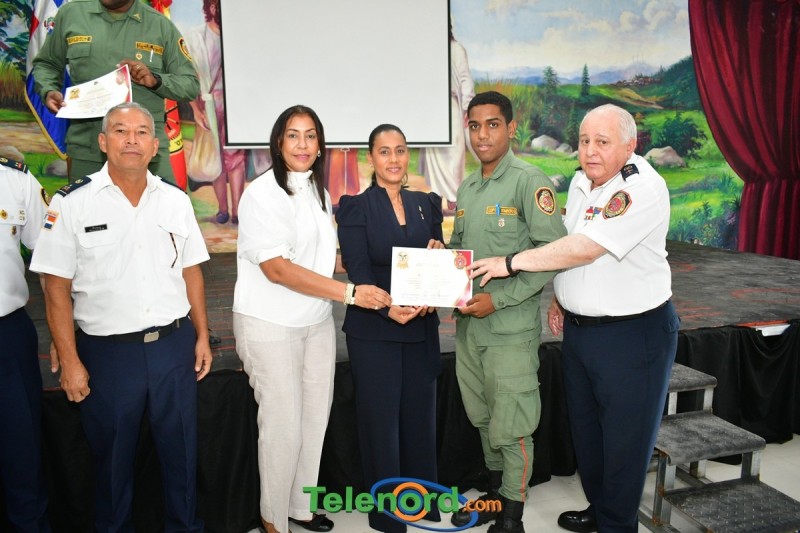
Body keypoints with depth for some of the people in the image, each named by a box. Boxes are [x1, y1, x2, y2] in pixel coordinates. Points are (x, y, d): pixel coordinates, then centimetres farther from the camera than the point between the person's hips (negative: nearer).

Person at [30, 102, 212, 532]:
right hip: (106, 352, -2)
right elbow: (57, 288, -6)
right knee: (112, 458, 15)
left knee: (181, 451, 15)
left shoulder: (176, 200, 4)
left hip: (174, 346, 3)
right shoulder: (72, 203, -6)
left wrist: (202, 336, 7)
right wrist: (69, 361, -8)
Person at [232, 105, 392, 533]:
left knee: (315, 419, 13)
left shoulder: (318, 191, 9)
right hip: (271, 325, -7)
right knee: (283, 426, 0)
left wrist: (362, 284, 5)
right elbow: (277, 268, -21)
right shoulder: (262, 193, -13)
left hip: (318, 321, 7)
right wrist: (350, 292, -23)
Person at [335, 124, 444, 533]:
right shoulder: (356, 207, -3)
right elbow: (357, 268, -11)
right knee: (381, 418, 6)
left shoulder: (427, 204, 9)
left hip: (422, 328, 4)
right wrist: (388, 308, -27)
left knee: (421, 415, 13)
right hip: (373, 330, -4)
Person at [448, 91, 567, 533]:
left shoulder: (529, 182, -10)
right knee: (482, 418, 19)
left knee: (510, 427, 4)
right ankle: (495, 493, 39)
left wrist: (498, 299, -19)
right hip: (468, 324, 7)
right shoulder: (467, 188, 12)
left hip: (510, 327, -7)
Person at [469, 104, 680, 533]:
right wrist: (559, 297, 11)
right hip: (578, 327, 8)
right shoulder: (581, 182, 6)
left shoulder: (643, 189, -21)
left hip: (633, 333, -8)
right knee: (584, 428, 20)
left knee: (623, 439, 6)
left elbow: (584, 249, -27)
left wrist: (511, 262, -21)